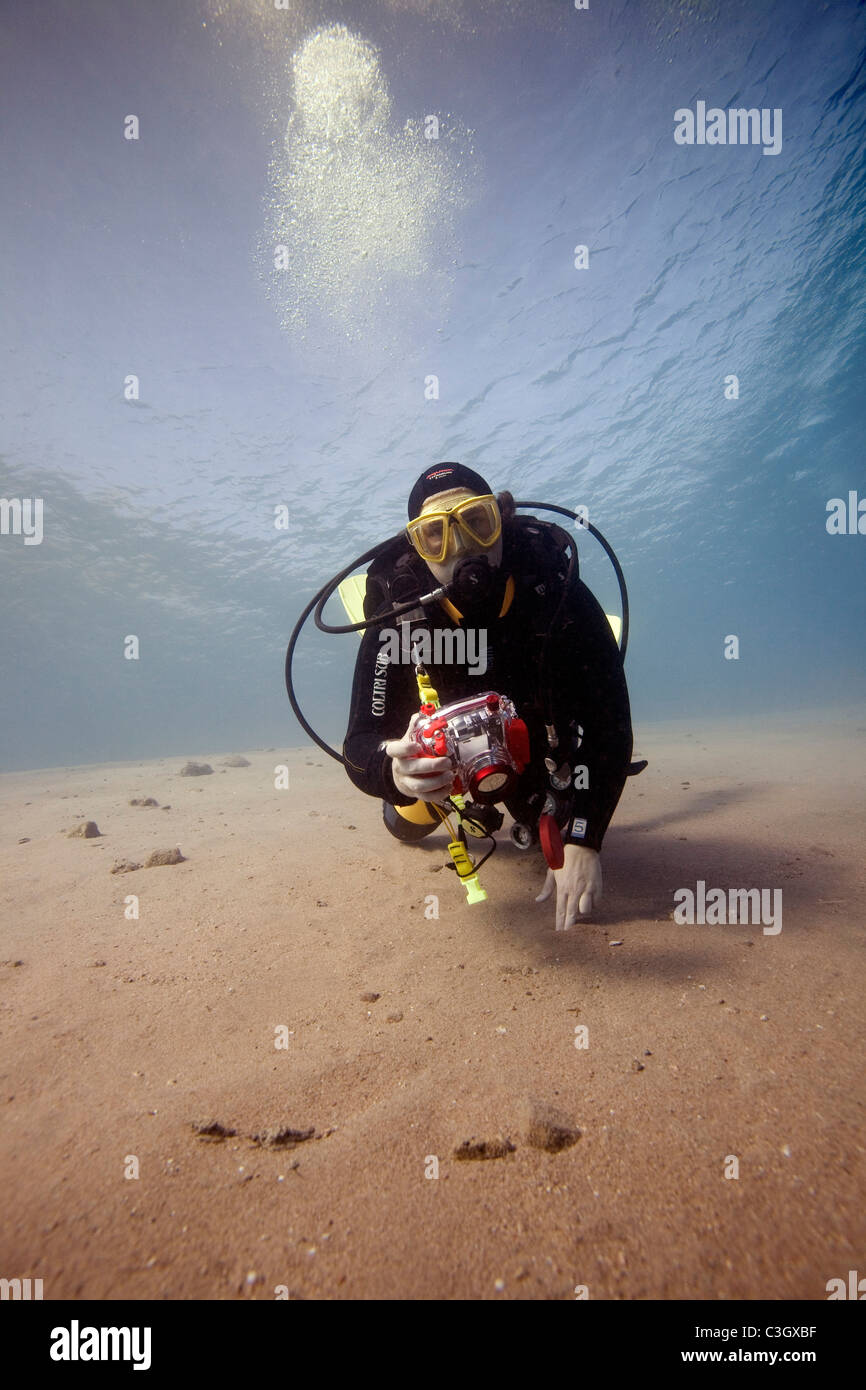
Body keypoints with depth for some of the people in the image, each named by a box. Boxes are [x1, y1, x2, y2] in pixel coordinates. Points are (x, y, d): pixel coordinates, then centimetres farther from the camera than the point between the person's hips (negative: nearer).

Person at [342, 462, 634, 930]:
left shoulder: (561, 598, -35)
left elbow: (608, 725, -33)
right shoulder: (399, 621, -35)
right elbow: (362, 747, -36)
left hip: (535, 739, 0)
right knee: (408, 825, 11)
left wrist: (583, 843, -40)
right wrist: (395, 770, -62)